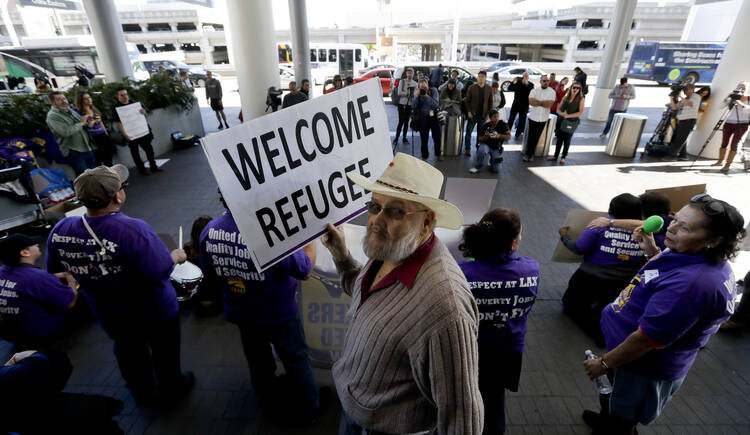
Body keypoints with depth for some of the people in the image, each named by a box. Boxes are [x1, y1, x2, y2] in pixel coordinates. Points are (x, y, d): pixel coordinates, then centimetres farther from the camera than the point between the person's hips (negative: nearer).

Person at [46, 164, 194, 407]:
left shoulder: (60, 231, -16)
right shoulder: (134, 230, -36)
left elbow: (54, 268, 1)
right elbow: (159, 272, -36)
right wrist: (175, 257, -16)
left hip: (110, 316, 5)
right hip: (154, 313, -5)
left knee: (129, 354, 30)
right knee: (164, 353, 23)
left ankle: (143, 394, 54)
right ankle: (171, 391, 47)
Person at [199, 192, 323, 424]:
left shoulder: (209, 231, -17)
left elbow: (208, 265, 4)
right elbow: (305, 270, -22)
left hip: (240, 312, 5)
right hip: (278, 313, -5)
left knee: (258, 360, 29)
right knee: (296, 360, 19)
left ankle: (270, 400, 54)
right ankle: (309, 409, 40)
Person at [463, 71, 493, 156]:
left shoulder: (489, 89, 5)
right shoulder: (472, 87, -2)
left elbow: (490, 103, 8)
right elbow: (467, 100, -1)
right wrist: (469, 111, -9)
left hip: (483, 115, 2)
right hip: (472, 114, -2)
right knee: (469, 131, -2)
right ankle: (467, 149, 7)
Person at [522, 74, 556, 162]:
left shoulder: (552, 92, -1)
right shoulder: (534, 90, 0)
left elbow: (550, 104, -14)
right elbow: (531, 102, -16)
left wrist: (537, 102, -12)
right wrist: (543, 102, -12)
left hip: (543, 119, 0)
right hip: (533, 117, 0)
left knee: (536, 137, 7)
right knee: (530, 137, 3)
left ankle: (531, 154, 17)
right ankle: (527, 153, 14)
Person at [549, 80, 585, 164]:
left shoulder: (581, 99, -4)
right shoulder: (565, 97, 7)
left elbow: (581, 112, -11)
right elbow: (558, 109, 7)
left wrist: (568, 115, -19)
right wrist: (562, 113, -15)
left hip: (571, 123, -3)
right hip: (561, 121, 3)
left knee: (567, 141, 6)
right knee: (559, 139, 9)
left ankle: (563, 157, 17)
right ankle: (556, 156, 19)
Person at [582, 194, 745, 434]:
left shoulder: (691, 283, -38)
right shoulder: (708, 261, -6)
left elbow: (647, 338, -31)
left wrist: (605, 363, -18)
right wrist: (653, 252, 2)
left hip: (646, 367, -9)